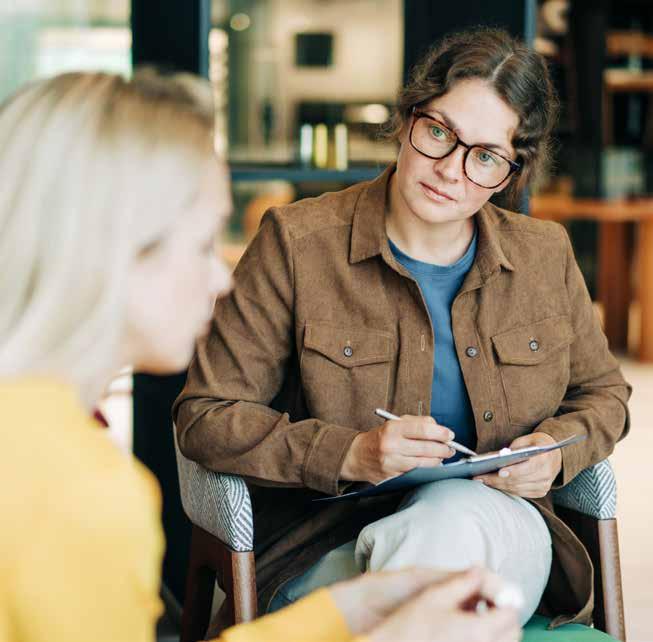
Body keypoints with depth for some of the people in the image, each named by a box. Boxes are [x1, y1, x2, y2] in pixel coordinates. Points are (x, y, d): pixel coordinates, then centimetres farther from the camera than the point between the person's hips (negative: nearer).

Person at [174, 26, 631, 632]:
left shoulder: (544, 256, 8)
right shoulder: (297, 243, -4)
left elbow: (603, 393, 23)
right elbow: (204, 416, -5)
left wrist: (556, 449, -1)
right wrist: (350, 454, -19)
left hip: (496, 536, 3)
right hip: (328, 552, -2)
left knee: (457, 513, -34)